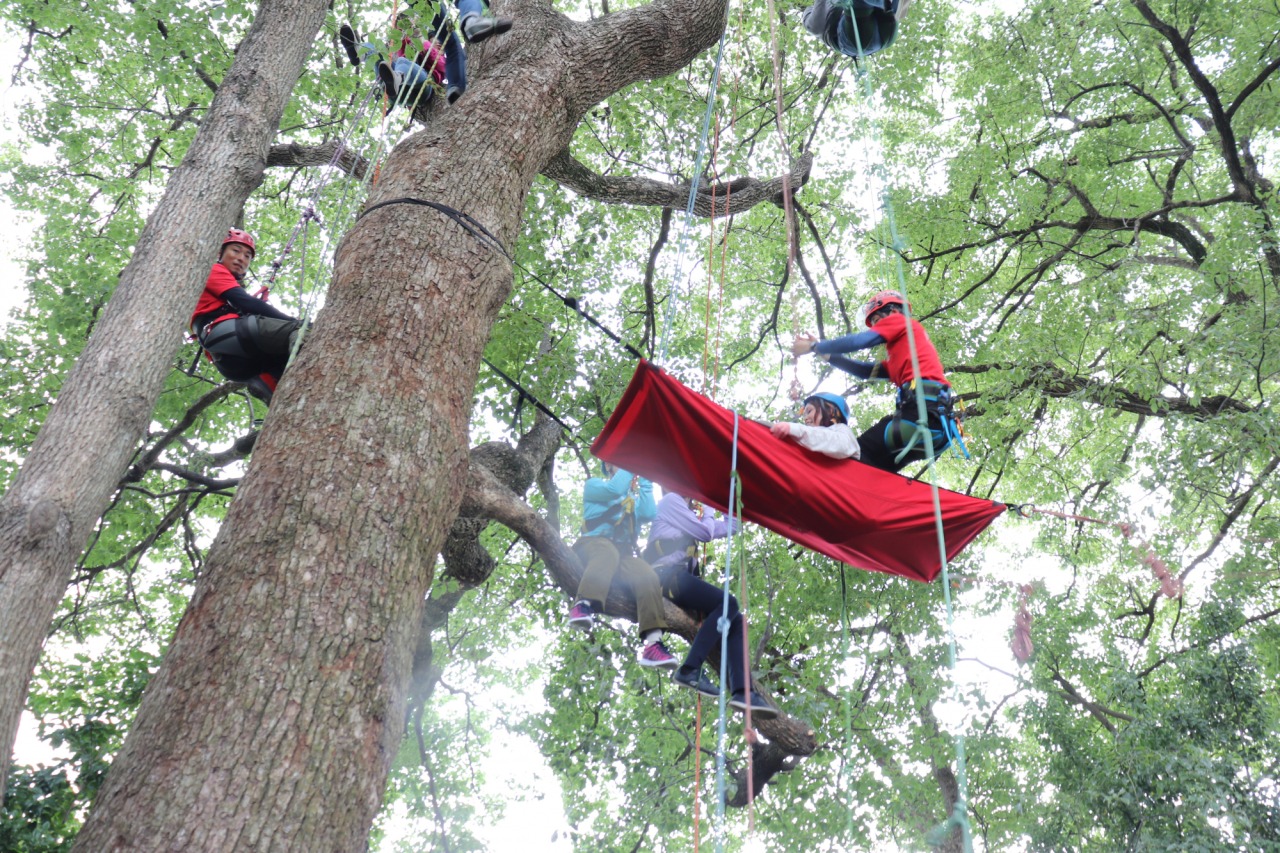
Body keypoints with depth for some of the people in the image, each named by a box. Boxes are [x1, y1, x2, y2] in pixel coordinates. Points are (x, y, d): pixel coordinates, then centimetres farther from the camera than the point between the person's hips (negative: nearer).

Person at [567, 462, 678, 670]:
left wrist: (644, 479, 13)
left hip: (624, 553, 4)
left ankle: (653, 643, -43)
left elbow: (649, 514, 6)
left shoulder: (635, 498, 30)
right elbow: (615, 489, -5)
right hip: (594, 543, -3)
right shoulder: (594, 485, 19)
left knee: (647, 575, -30)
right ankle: (583, 606, -60)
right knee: (608, 551, -41)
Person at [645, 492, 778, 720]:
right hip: (669, 576, -9)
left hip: (677, 577, 9)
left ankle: (742, 691, -19)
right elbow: (704, 531, -1)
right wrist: (705, 518, 18)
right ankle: (689, 670, -29)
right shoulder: (670, 500, 6)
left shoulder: (681, 510, 33)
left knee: (735, 620, -4)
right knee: (728, 603, -23)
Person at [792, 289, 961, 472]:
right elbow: (866, 371, 30)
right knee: (879, 469, 11)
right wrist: (824, 353, 29)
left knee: (859, 454, -10)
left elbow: (857, 341, 3)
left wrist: (814, 347, 13)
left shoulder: (899, 320, 13)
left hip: (923, 407, -9)